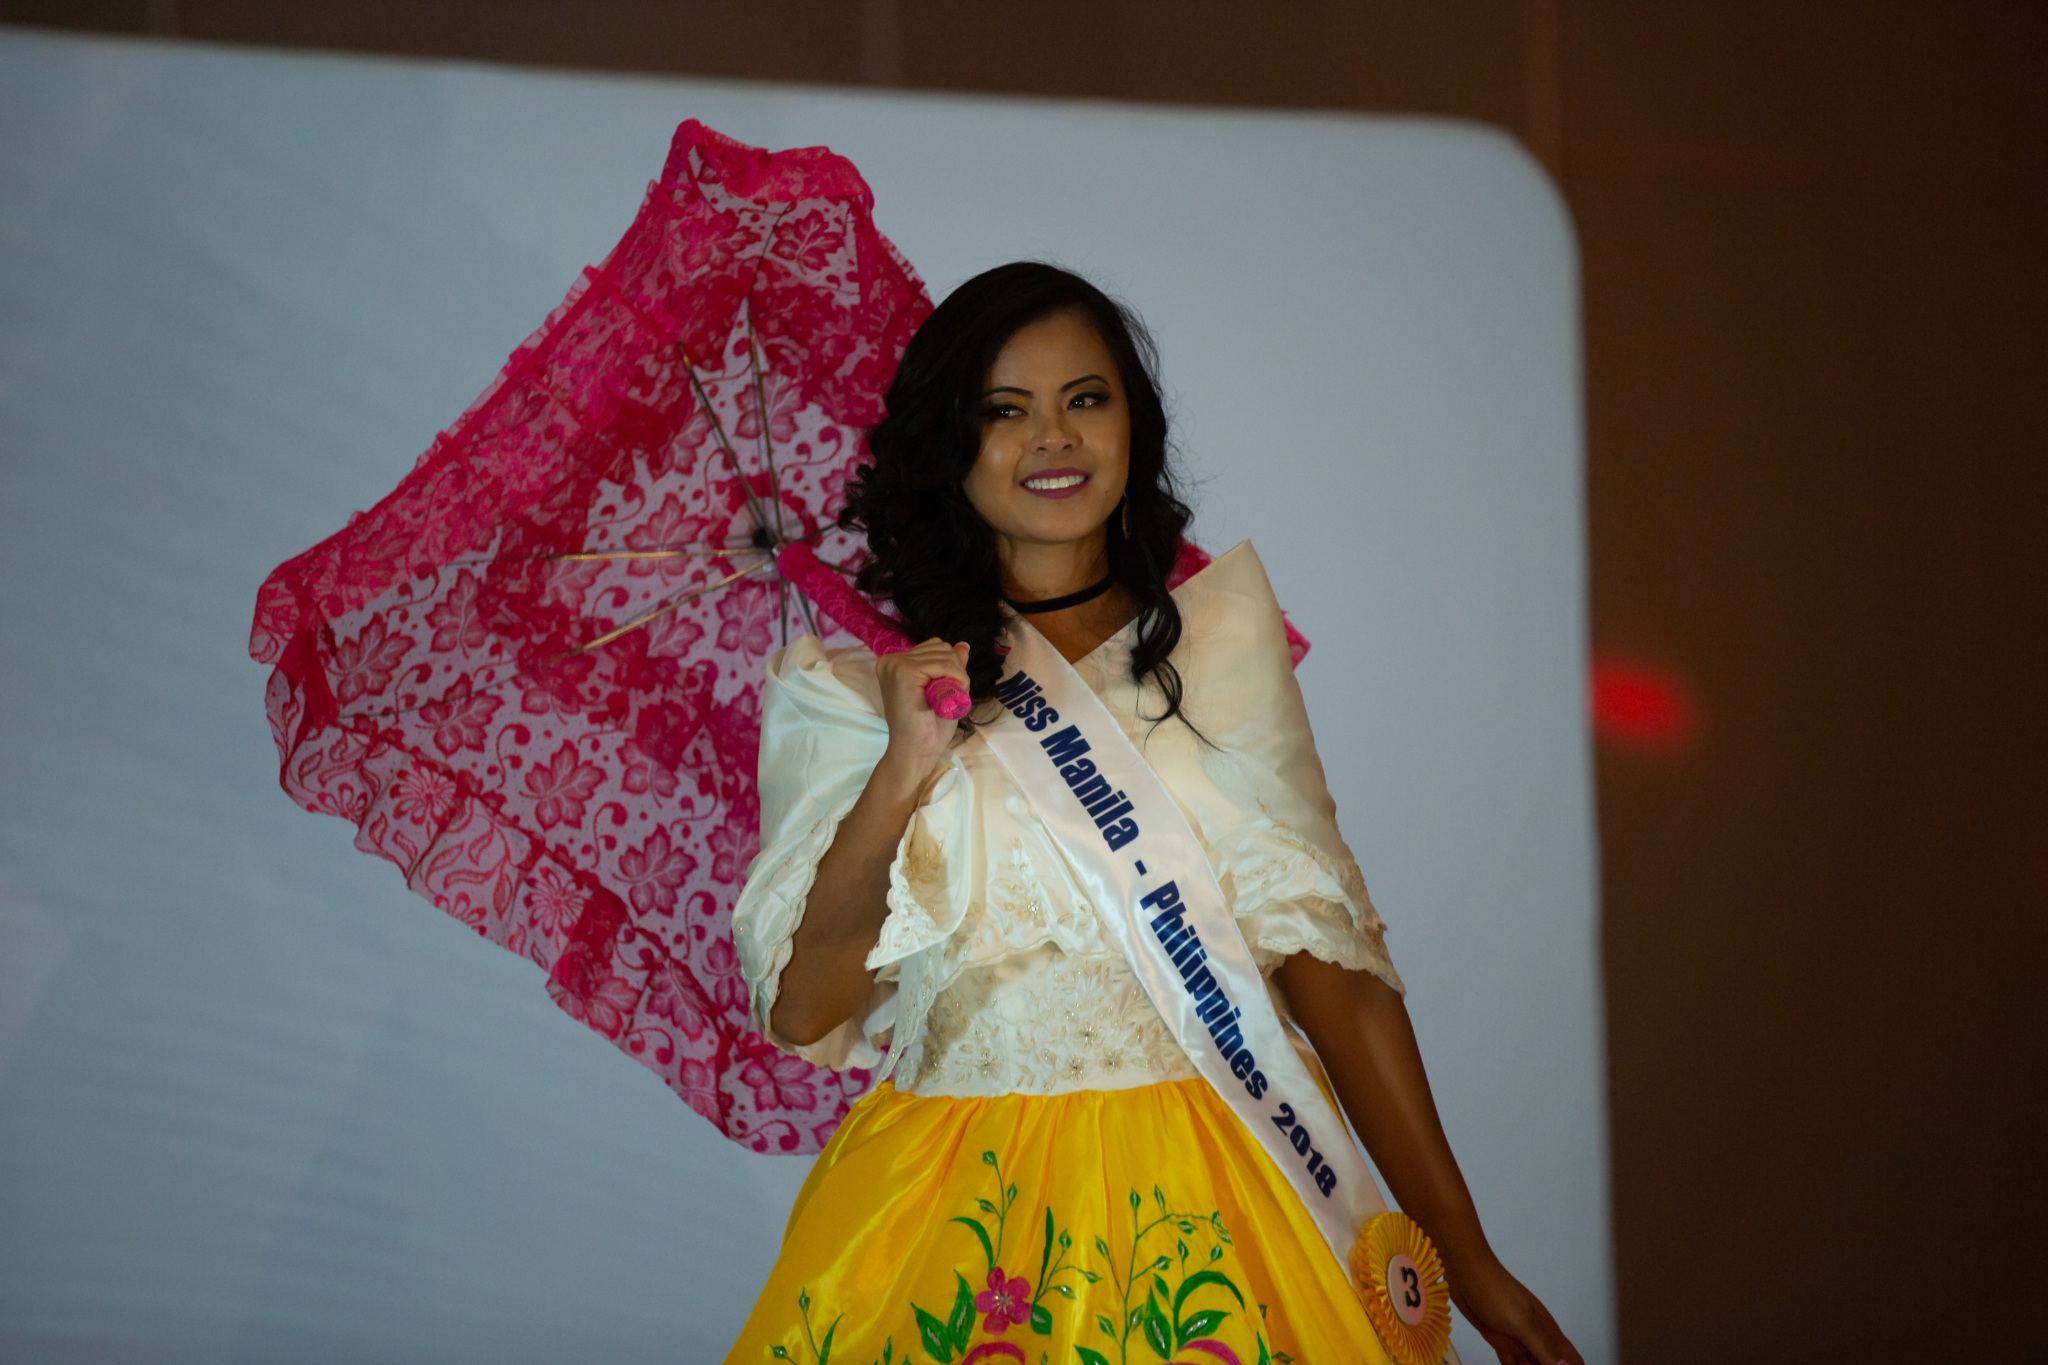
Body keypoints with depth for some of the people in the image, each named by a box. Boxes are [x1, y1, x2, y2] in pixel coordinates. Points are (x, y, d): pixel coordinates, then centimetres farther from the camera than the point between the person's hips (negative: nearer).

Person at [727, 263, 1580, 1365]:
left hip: (1192, 1214, 1)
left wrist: (1463, 1255, -3)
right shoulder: (855, 687, 4)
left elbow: (1322, 943, 2)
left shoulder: (1220, 635, 7)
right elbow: (800, 1010, -2)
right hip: (948, 1213, -1)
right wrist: (901, 778, -16)